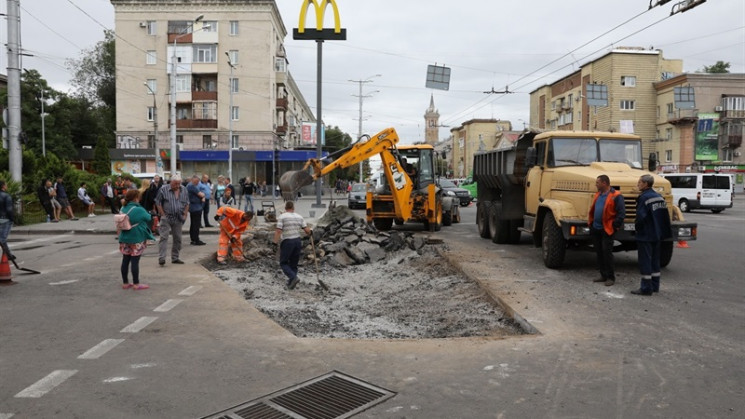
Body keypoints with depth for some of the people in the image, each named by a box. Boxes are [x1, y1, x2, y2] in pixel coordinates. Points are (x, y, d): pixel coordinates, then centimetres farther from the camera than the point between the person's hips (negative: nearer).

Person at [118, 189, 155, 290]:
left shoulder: (123, 209, 4)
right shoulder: (138, 210, -17)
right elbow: (148, 218, -2)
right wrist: (148, 213, 17)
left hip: (124, 239, 7)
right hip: (136, 240, -7)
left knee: (125, 261, 11)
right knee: (135, 261, -1)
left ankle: (125, 283, 19)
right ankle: (136, 284, 5)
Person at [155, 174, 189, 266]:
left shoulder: (184, 190, 6)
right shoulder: (163, 190, -5)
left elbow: (187, 203, 13)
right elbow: (158, 203, -2)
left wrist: (185, 214, 5)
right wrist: (163, 214, -7)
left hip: (178, 219, 4)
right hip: (166, 218, -4)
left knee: (177, 238, 8)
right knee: (164, 237, -10)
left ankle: (175, 258, 18)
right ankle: (161, 258, -10)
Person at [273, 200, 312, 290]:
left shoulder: (282, 217, -7)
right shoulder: (299, 217, 5)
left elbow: (278, 231, -17)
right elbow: (307, 230, 2)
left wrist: (276, 242, -14)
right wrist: (309, 233, 23)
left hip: (287, 242, -4)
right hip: (297, 241, 5)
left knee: (283, 263, 7)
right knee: (294, 263, 15)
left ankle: (293, 277, -14)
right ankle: (291, 282, 17)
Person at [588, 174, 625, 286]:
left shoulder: (616, 196, -12)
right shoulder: (598, 195, 13)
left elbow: (621, 213, -14)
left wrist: (615, 226, -15)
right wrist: (590, 222, 12)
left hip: (606, 230, -8)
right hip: (595, 229, 8)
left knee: (606, 252, -5)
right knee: (599, 252, 12)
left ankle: (611, 277, 5)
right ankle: (603, 275, 22)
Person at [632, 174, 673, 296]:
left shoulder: (644, 197, -17)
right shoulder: (659, 197, 9)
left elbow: (641, 217, -23)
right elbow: (665, 216, 11)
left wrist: (637, 228, -5)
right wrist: (661, 230, 16)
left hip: (646, 235, -8)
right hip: (657, 234, 9)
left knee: (645, 261, -2)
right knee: (655, 259, 16)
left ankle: (646, 288, 1)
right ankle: (655, 286, 23)